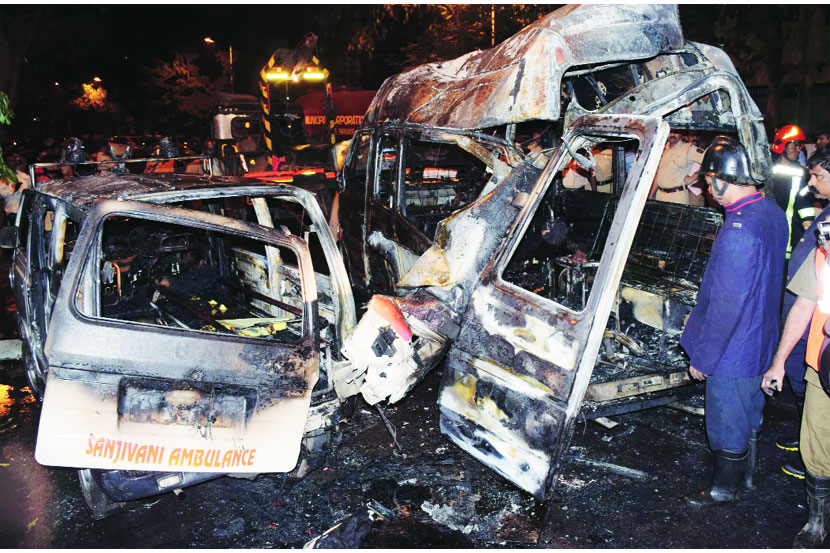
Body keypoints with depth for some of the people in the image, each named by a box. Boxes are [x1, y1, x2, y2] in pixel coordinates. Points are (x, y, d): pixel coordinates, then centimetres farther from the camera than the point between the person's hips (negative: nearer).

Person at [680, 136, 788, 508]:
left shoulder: (739, 230, -29)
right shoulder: (773, 213, 1)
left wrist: (701, 356, -18)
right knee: (750, 415, 25)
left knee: (726, 424, 10)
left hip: (732, 351, -9)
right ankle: (746, 474, 43)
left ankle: (724, 490, 29)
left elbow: (727, 305, -28)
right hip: (761, 344, 9)